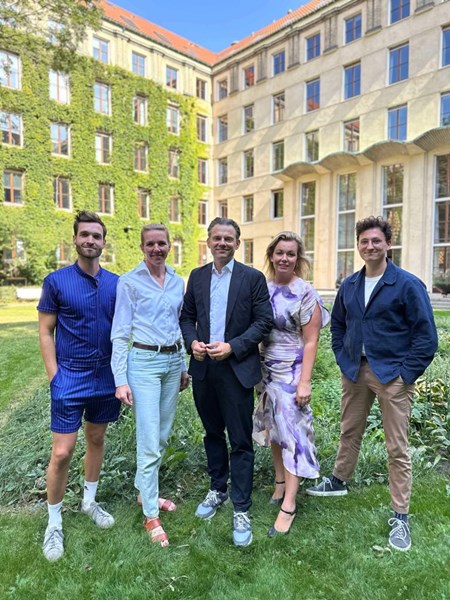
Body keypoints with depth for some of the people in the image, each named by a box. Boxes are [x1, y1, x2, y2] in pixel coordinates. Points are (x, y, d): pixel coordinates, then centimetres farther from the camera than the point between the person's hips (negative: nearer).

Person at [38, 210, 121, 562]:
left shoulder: (116, 283, 1)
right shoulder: (56, 281, -6)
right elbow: (45, 332, -3)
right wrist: (54, 377, -9)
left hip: (106, 379, 3)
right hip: (70, 380, -3)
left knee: (96, 439, 18)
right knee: (62, 452, 0)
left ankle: (90, 501, 39)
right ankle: (54, 522, 23)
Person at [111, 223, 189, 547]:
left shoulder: (178, 282, 9)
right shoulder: (129, 281, -6)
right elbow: (120, 334, -7)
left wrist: (183, 367, 15)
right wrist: (121, 380, -11)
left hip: (173, 361, 6)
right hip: (143, 362, -5)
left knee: (163, 435, 16)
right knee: (149, 442, -3)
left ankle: (145, 490, 38)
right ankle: (151, 515, 14)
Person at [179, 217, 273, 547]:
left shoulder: (253, 277, -4)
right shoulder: (197, 276, 9)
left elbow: (264, 321, -7)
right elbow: (187, 316, 12)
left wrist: (233, 347, -17)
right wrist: (192, 341, -8)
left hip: (237, 368, -4)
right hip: (203, 368, 4)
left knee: (240, 441, 3)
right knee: (213, 433, 19)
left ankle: (241, 510, 18)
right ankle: (218, 490, 39)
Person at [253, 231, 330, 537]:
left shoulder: (306, 293, -13)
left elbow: (311, 342, -13)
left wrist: (305, 382, -17)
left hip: (291, 373, -5)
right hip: (266, 370, 6)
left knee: (291, 431, 1)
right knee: (273, 428, 17)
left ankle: (288, 505, 12)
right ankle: (280, 481, 37)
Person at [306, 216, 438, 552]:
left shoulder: (408, 284, -10)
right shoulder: (349, 285, 6)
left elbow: (426, 335, -10)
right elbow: (338, 325, 17)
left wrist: (407, 373, -13)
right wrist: (343, 359, 7)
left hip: (392, 375, -5)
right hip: (355, 371, 5)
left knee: (397, 448, 5)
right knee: (349, 432, 20)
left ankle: (400, 517, 20)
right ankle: (339, 481, 42)